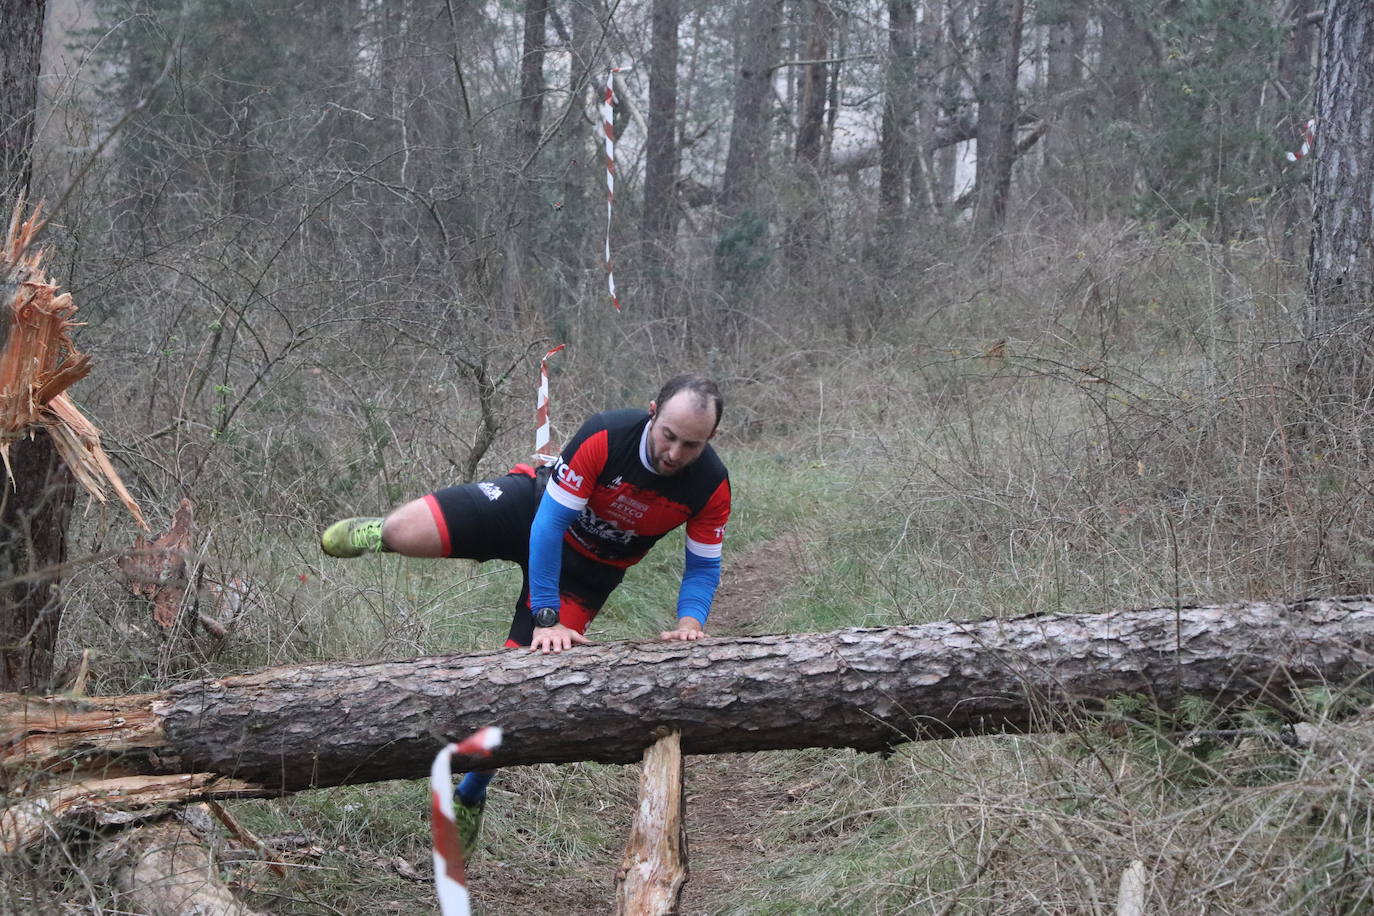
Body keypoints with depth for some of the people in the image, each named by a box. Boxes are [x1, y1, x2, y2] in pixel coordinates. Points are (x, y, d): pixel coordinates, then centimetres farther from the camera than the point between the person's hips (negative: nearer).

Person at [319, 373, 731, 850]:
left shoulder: (712, 485, -24)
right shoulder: (604, 437, -34)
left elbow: (704, 567, -8)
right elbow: (550, 522, -28)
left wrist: (689, 623, -28)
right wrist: (546, 618, -30)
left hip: (587, 569, 2)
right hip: (533, 508, -2)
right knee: (404, 533, -20)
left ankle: (470, 795, 15)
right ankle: (379, 532, 22)